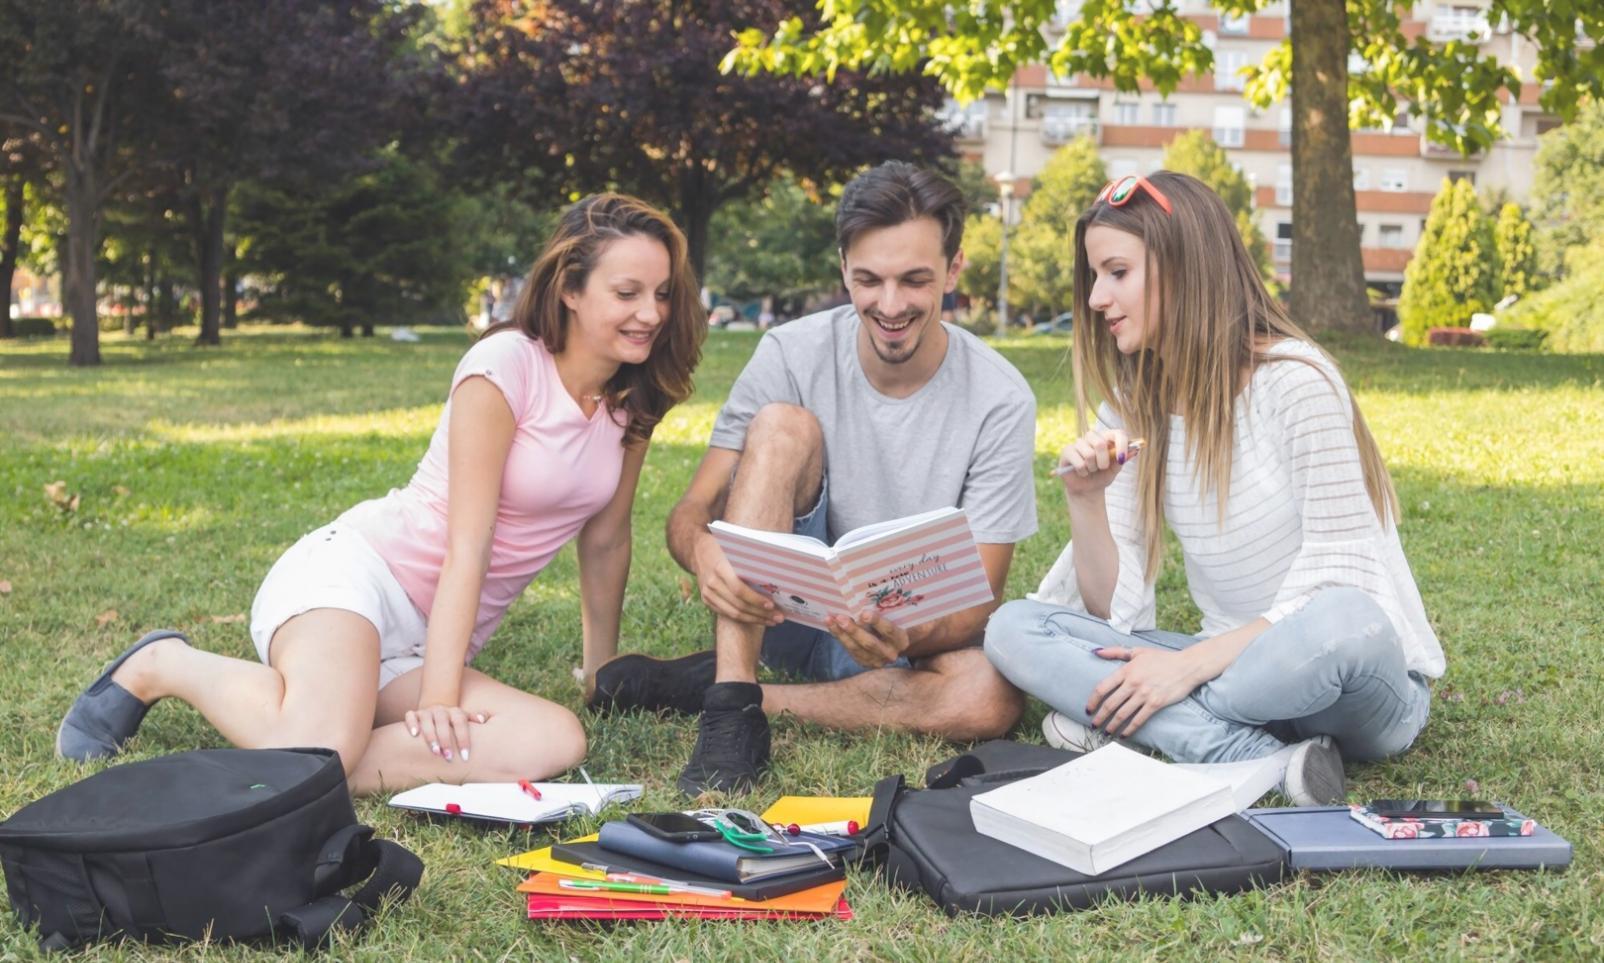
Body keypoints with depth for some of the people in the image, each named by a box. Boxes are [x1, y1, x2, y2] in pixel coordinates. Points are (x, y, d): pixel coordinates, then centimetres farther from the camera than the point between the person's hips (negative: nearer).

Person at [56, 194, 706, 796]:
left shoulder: (633, 400, 7)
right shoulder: (506, 365, -12)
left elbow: (605, 540, 16)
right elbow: (468, 542, -16)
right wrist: (439, 700, -19)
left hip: (425, 642, 7)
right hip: (354, 572, -6)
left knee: (559, 743, -24)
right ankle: (164, 668, -2)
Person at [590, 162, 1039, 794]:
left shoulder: (1000, 401, -14)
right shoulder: (792, 355, -11)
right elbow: (690, 512, -12)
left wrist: (904, 636, -39)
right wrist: (703, 552, -38)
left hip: (910, 631, 0)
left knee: (992, 699, -35)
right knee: (783, 425, -25)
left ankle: (707, 688, -21)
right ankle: (731, 708, -32)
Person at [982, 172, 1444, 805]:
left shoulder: (1293, 379, -13)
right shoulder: (1129, 412, 5)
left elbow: (1337, 578, -17)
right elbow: (1112, 612, 1)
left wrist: (1191, 664, -23)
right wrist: (1085, 502, -15)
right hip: (1233, 668, 6)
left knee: (1340, 621, -40)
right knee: (1011, 628, -13)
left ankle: (1114, 725, -20)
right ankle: (1266, 762, -26)